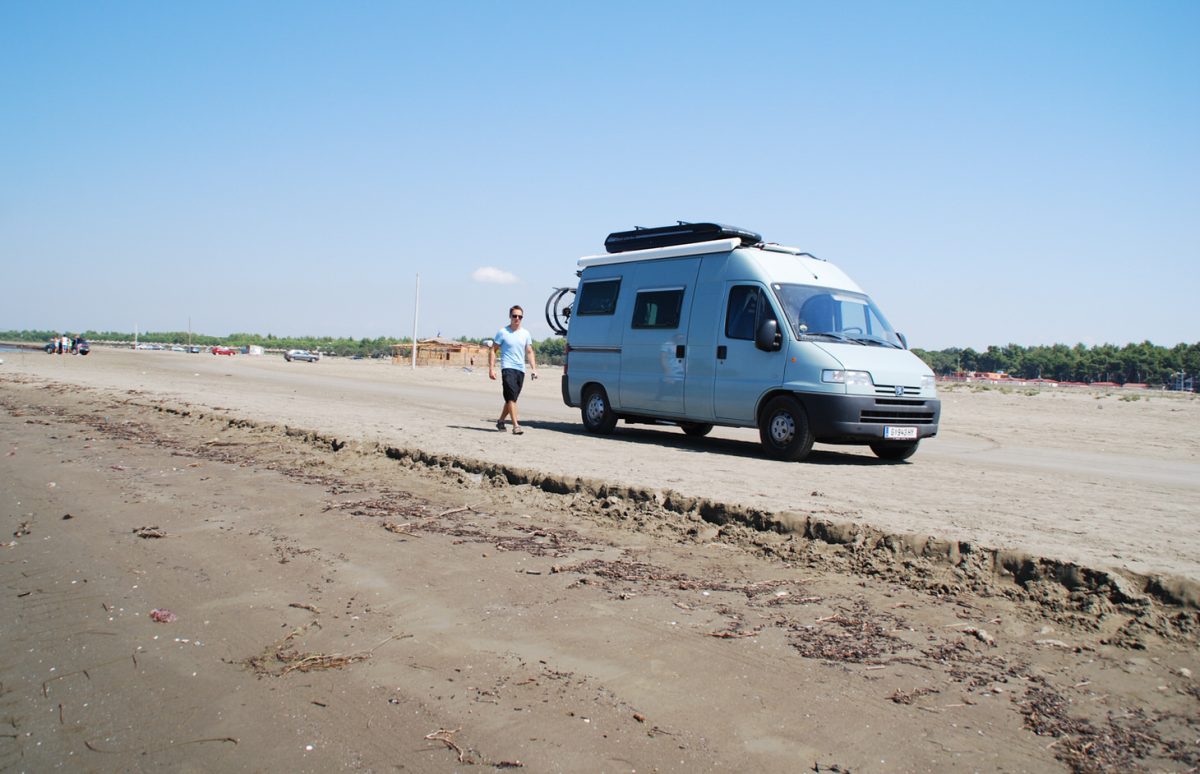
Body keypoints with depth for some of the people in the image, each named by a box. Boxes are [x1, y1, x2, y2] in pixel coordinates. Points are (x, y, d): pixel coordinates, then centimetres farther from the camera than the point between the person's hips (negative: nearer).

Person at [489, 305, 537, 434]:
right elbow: (493, 350, 1)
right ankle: (516, 425, -19)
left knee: (511, 398, 12)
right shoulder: (502, 332, -1)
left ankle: (500, 421, 29)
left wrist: (533, 368, 1)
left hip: (521, 370, 5)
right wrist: (491, 368, -8)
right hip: (508, 368, -5)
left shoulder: (525, 334, 12)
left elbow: (529, 352, 14)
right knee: (512, 397, -16)